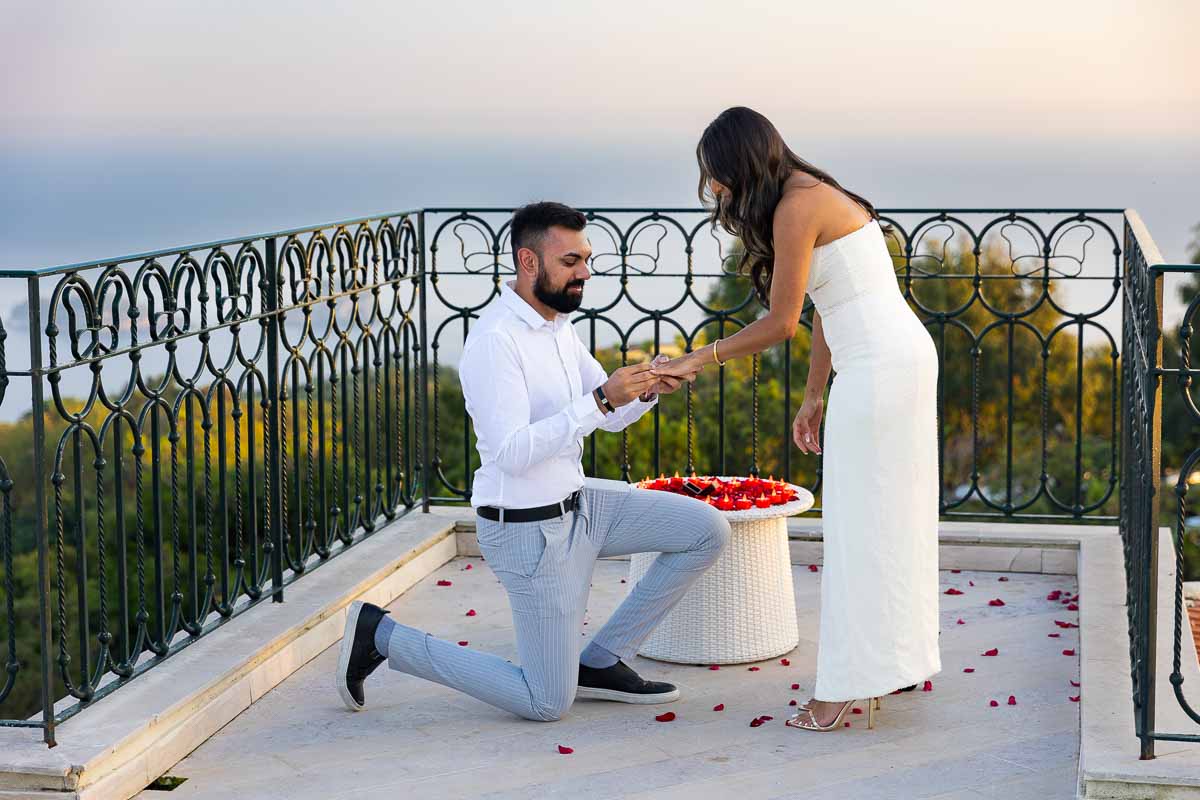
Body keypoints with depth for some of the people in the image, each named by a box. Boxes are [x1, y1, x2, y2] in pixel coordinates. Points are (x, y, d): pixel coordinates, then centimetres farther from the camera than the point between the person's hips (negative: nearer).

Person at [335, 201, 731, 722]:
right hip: (528, 530, -9)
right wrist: (600, 400, -33)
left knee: (707, 530, 3)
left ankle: (600, 662, 10)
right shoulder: (494, 339, -23)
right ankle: (381, 636, 7)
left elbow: (612, 416, 11)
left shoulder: (556, 325, 6)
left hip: (574, 504, 9)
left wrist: (648, 389, -11)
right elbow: (513, 453, -30)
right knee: (546, 703, -2)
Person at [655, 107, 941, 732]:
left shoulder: (796, 208, -14)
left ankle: (849, 684, 1)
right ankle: (893, 659, 22)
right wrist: (813, 396, 20)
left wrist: (698, 359, -6)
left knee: (860, 522, -4)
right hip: (904, 357, 10)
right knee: (889, 516, 14)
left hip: (878, 369, -10)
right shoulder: (814, 195, 16)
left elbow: (781, 322, -14)